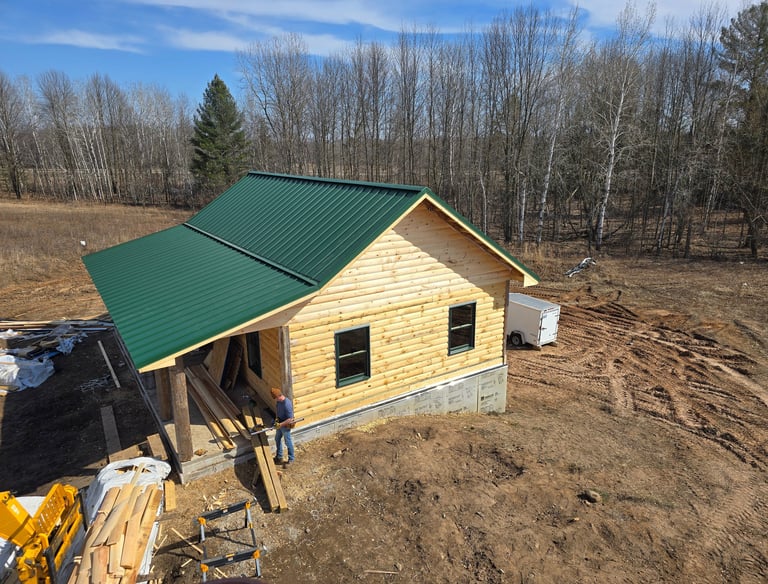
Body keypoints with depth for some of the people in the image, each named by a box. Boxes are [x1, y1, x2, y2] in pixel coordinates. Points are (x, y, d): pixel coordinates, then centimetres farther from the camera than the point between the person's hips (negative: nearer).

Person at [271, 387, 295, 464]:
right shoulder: (278, 401, -10)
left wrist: (280, 424, -26)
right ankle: (279, 456, 44)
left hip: (286, 426, -8)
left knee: (288, 442, 10)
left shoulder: (287, 404, -34)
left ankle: (291, 459, 30)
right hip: (279, 424, 8)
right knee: (277, 439, 24)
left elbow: (290, 419, -30)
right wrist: (276, 418, -1)